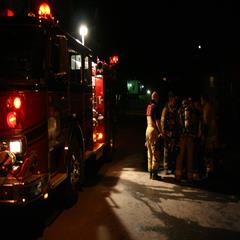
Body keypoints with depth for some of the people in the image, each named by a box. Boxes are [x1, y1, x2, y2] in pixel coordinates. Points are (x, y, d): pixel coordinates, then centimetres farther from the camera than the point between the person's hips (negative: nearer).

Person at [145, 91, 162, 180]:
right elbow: (157, 121, -19)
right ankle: (154, 174, 2)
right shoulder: (155, 107, -14)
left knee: (150, 152, 13)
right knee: (156, 153, -1)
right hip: (154, 131, -8)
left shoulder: (149, 106, 10)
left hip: (148, 129, 8)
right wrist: (161, 132, -14)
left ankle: (151, 172, 20)